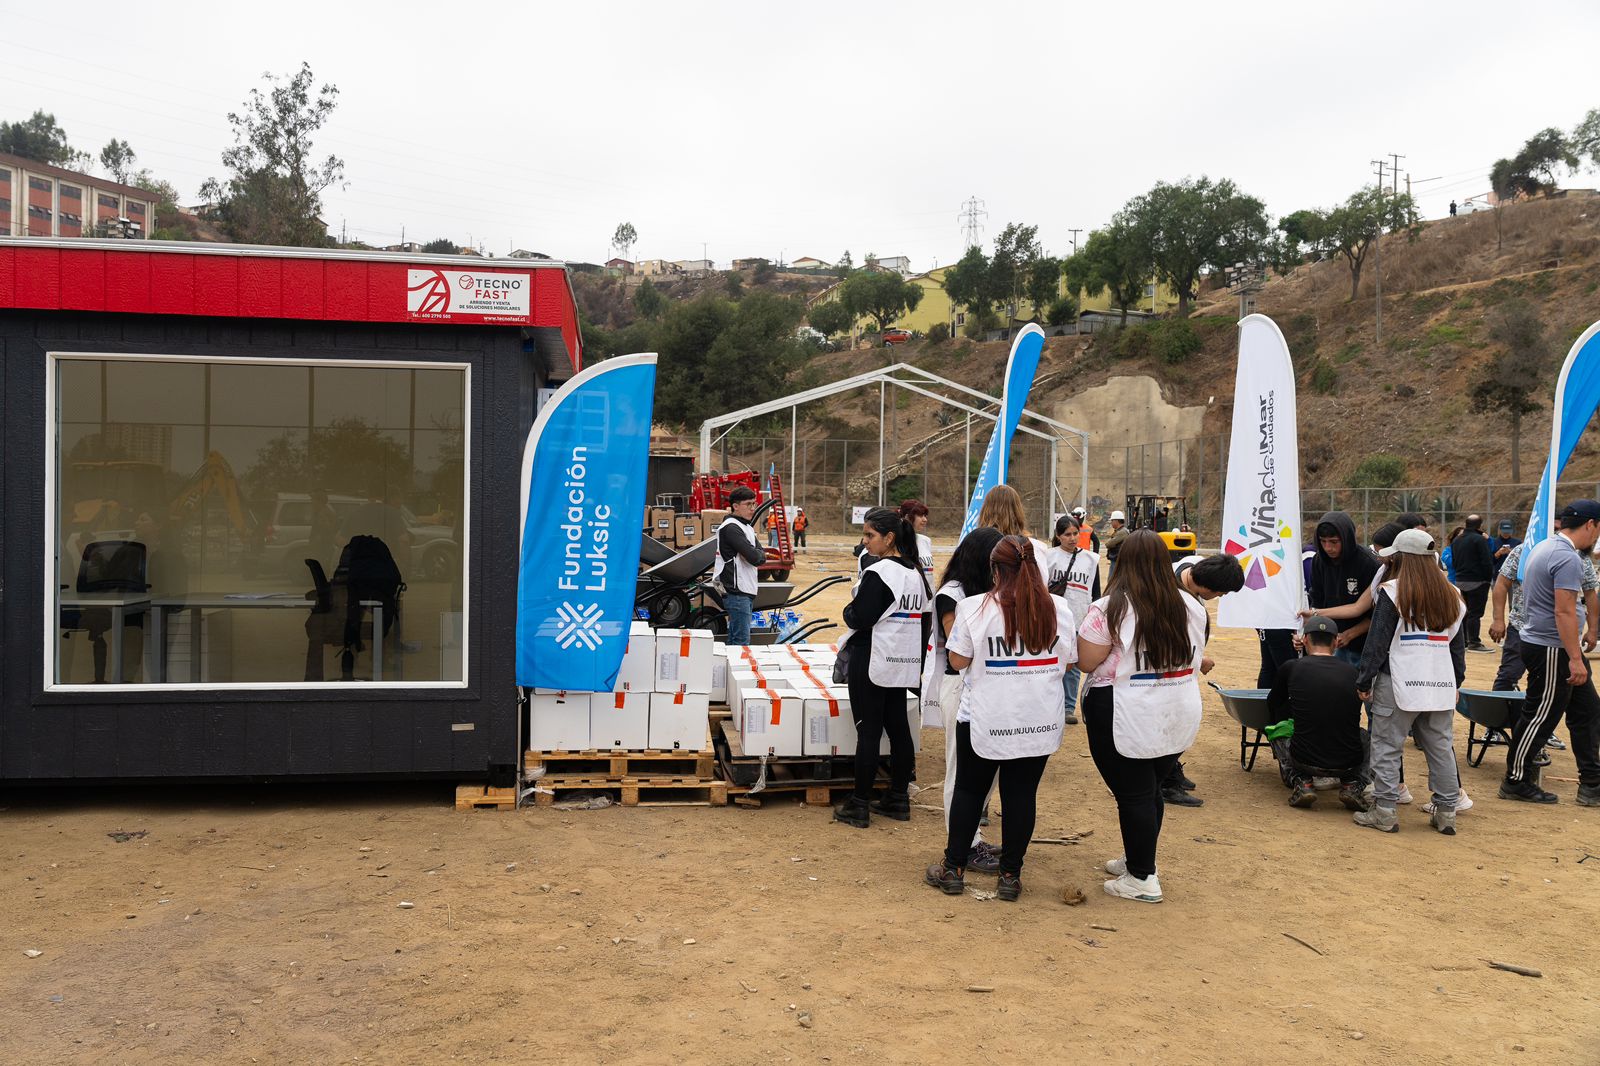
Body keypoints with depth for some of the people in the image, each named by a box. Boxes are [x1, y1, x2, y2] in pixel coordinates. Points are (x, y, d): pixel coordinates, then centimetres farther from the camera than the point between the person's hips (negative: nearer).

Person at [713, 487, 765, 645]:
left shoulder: (747, 527, 18)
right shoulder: (731, 528, -13)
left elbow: (762, 557, 12)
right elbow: (754, 557, -21)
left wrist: (758, 555, -8)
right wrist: (758, 554, -1)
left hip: (746, 592, 10)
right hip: (737, 592, -10)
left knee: (734, 640, 13)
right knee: (742, 643, -11)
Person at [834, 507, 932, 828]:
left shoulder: (877, 574, -17)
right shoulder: (917, 573, 10)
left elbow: (859, 619, -19)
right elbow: (925, 620, 14)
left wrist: (848, 609, 2)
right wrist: (918, 661, 21)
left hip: (872, 663, -8)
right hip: (904, 666, 8)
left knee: (868, 732, -3)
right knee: (899, 729, 12)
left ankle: (859, 806, 4)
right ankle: (899, 799, 20)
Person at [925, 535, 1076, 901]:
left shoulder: (974, 608, -13)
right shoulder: (1058, 608, -5)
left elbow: (958, 661, -5)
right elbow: (1068, 662, 5)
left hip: (985, 720, -2)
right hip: (1040, 723, 2)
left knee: (969, 791, 12)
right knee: (1022, 795, 10)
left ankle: (953, 868, 22)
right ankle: (1010, 875, 18)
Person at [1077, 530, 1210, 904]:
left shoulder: (1110, 609, -15)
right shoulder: (1192, 606, 4)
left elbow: (1086, 662, -13)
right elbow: (1196, 660, 16)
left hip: (1126, 718, -6)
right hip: (1180, 717, 6)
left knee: (1132, 794, 4)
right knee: (1151, 789, 19)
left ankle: (1142, 878, 12)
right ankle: (1139, 858, 34)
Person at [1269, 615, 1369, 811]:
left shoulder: (1291, 668, -3)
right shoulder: (1352, 672, 2)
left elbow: (1273, 704, 17)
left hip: (1305, 761, -1)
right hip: (1347, 764, 1)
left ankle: (1302, 782, 11)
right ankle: (1352, 786, 13)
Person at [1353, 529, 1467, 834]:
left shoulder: (1393, 591, -8)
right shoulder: (1452, 595, 11)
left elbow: (1377, 642, -8)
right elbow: (1459, 645, 18)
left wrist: (1364, 682, -2)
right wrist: (1456, 683, 26)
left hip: (1399, 683, -6)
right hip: (1441, 685, 6)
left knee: (1387, 747, 1)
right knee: (1440, 748, 12)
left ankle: (1384, 811, 3)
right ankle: (1446, 812, 17)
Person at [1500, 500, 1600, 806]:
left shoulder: (1545, 547, 13)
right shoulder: (1568, 558, -19)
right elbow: (1564, 612, -25)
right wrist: (1575, 658, -24)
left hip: (1539, 641, 11)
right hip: (1552, 649, -11)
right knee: (1540, 716, -1)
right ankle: (1516, 781, 9)